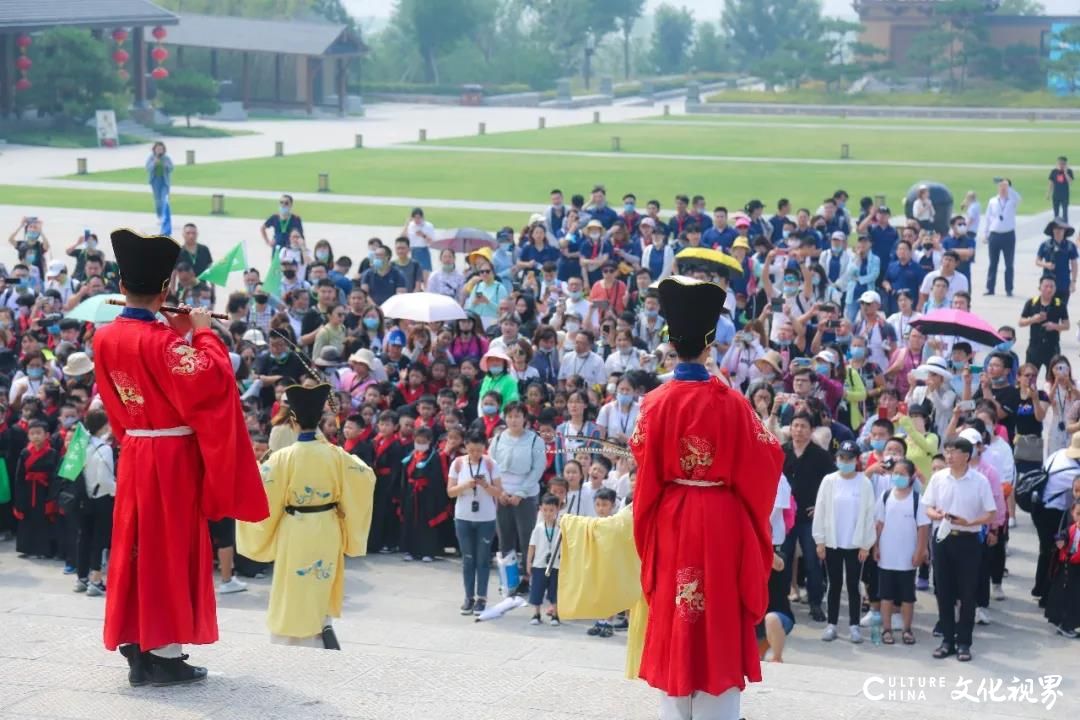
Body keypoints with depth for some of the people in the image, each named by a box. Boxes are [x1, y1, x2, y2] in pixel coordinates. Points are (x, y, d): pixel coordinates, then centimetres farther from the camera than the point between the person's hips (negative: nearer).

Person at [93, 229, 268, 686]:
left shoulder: (104, 339, 2)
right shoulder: (159, 340, -21)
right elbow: (211, 379, -28)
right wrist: (201, 332, -15)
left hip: (133, 453, 7)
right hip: (172, 458, -7)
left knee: (135, 548, 12)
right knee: (170, 550, 1)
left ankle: (137, 651, 16)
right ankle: (165, 654, 5)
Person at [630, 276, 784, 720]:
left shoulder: (656, 403, -7)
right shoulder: (730, 402, -11)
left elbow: (646, 473, -2)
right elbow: (763, 463, -5)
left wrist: (647, 530, 11)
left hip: (671, 522, 2)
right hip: (721, 521, -1)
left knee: (674, 619, 11)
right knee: (720, 621, 7)